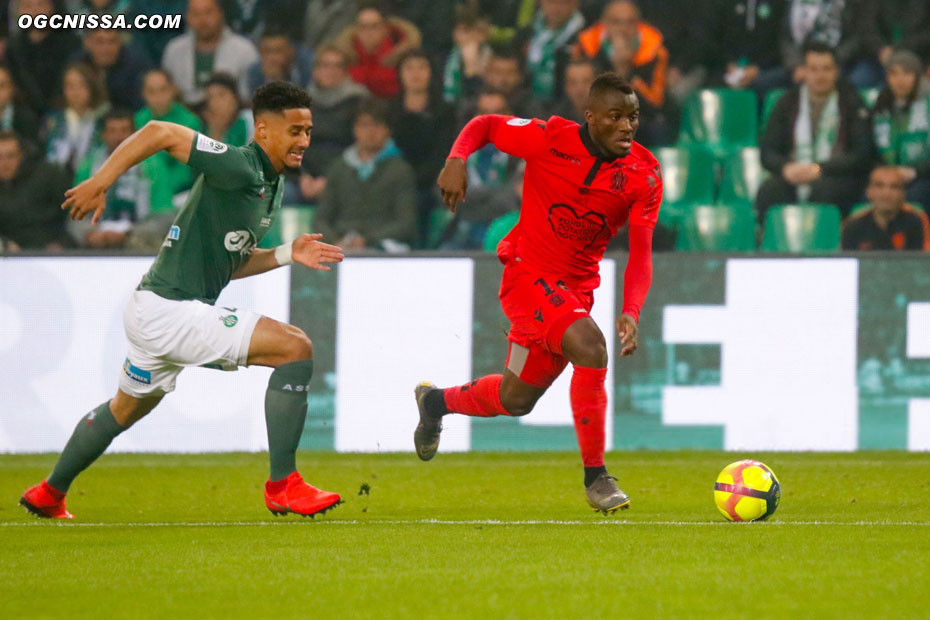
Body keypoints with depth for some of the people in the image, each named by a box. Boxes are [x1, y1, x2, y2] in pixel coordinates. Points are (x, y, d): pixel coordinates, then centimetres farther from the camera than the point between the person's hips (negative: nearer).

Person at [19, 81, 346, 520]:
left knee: (125, 409, 30)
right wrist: (99, 183, -23)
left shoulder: (271, 187, 12)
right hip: (171, 311, -11)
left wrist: (287, 254, 7)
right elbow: (160, 132, -21)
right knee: (295, 347, -16)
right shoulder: (240, 168, -19)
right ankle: (283, 486, -13)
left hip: (152, 311, 11)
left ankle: (49, 495, 49)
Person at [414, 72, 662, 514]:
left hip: (577, 287, 5)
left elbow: (640, 254, -13)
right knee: (589, 347, -29)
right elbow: (484, 125, -2)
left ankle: (436, 402, 46)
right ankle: (595, 477, -20)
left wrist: (631, 312, -29)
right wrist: (457, 159, -22)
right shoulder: (551, 139, -17)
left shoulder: (644, 175, -10)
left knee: (515, 400, 15)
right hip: (528, 274, -5)